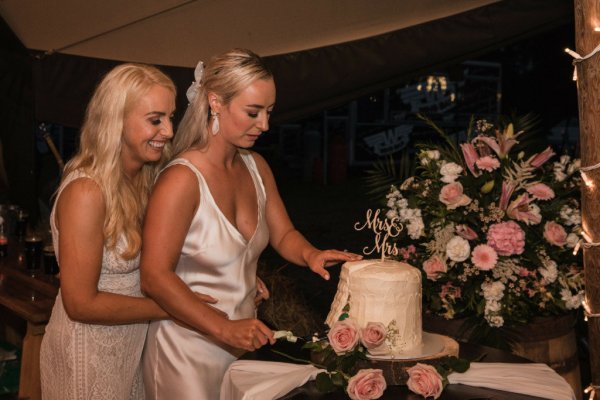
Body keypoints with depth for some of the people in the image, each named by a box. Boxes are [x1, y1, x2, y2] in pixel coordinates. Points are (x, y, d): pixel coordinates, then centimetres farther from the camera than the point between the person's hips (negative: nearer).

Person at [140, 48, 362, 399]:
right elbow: (155, 277, -22)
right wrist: (224, 329, -26)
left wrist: (311, 255, -11)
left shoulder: (256, 167, 3)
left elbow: (283, 234, 11)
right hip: (190, 349, -7)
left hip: (243, 341, 7)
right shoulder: (183, 179, -20)